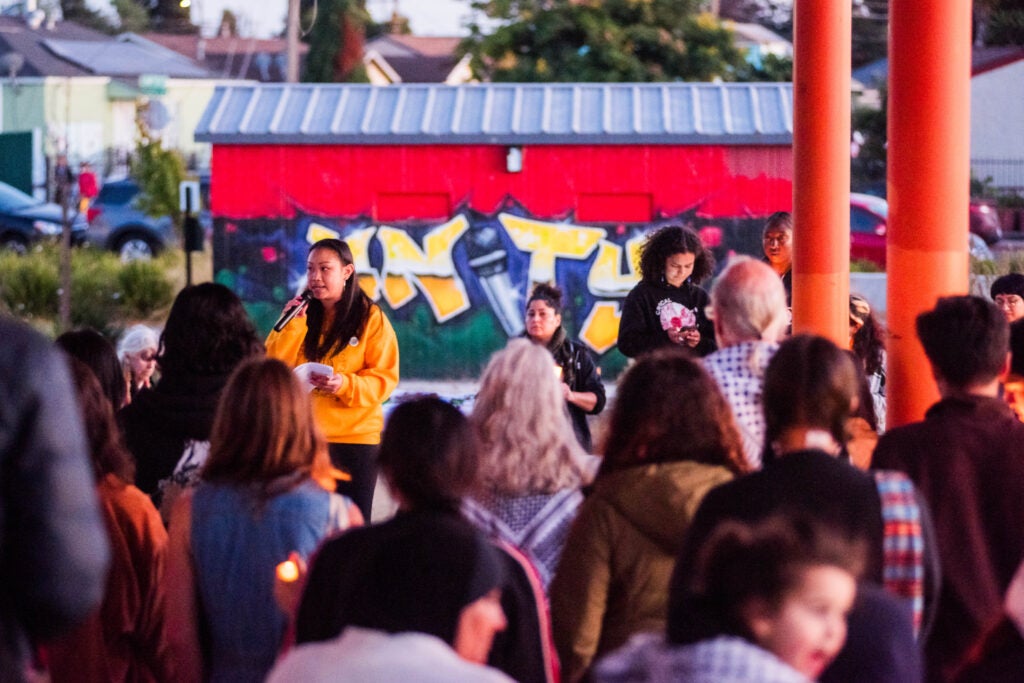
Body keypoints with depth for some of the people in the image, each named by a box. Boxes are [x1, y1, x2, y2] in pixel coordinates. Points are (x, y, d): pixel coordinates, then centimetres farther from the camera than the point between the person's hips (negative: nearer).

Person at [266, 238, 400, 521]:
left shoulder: (371, 318, -1)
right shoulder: (302, 315, 11)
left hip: (355, 436, -3)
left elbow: (385, 378, -6)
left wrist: (346, 385, -22)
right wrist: (293, 324, -9)